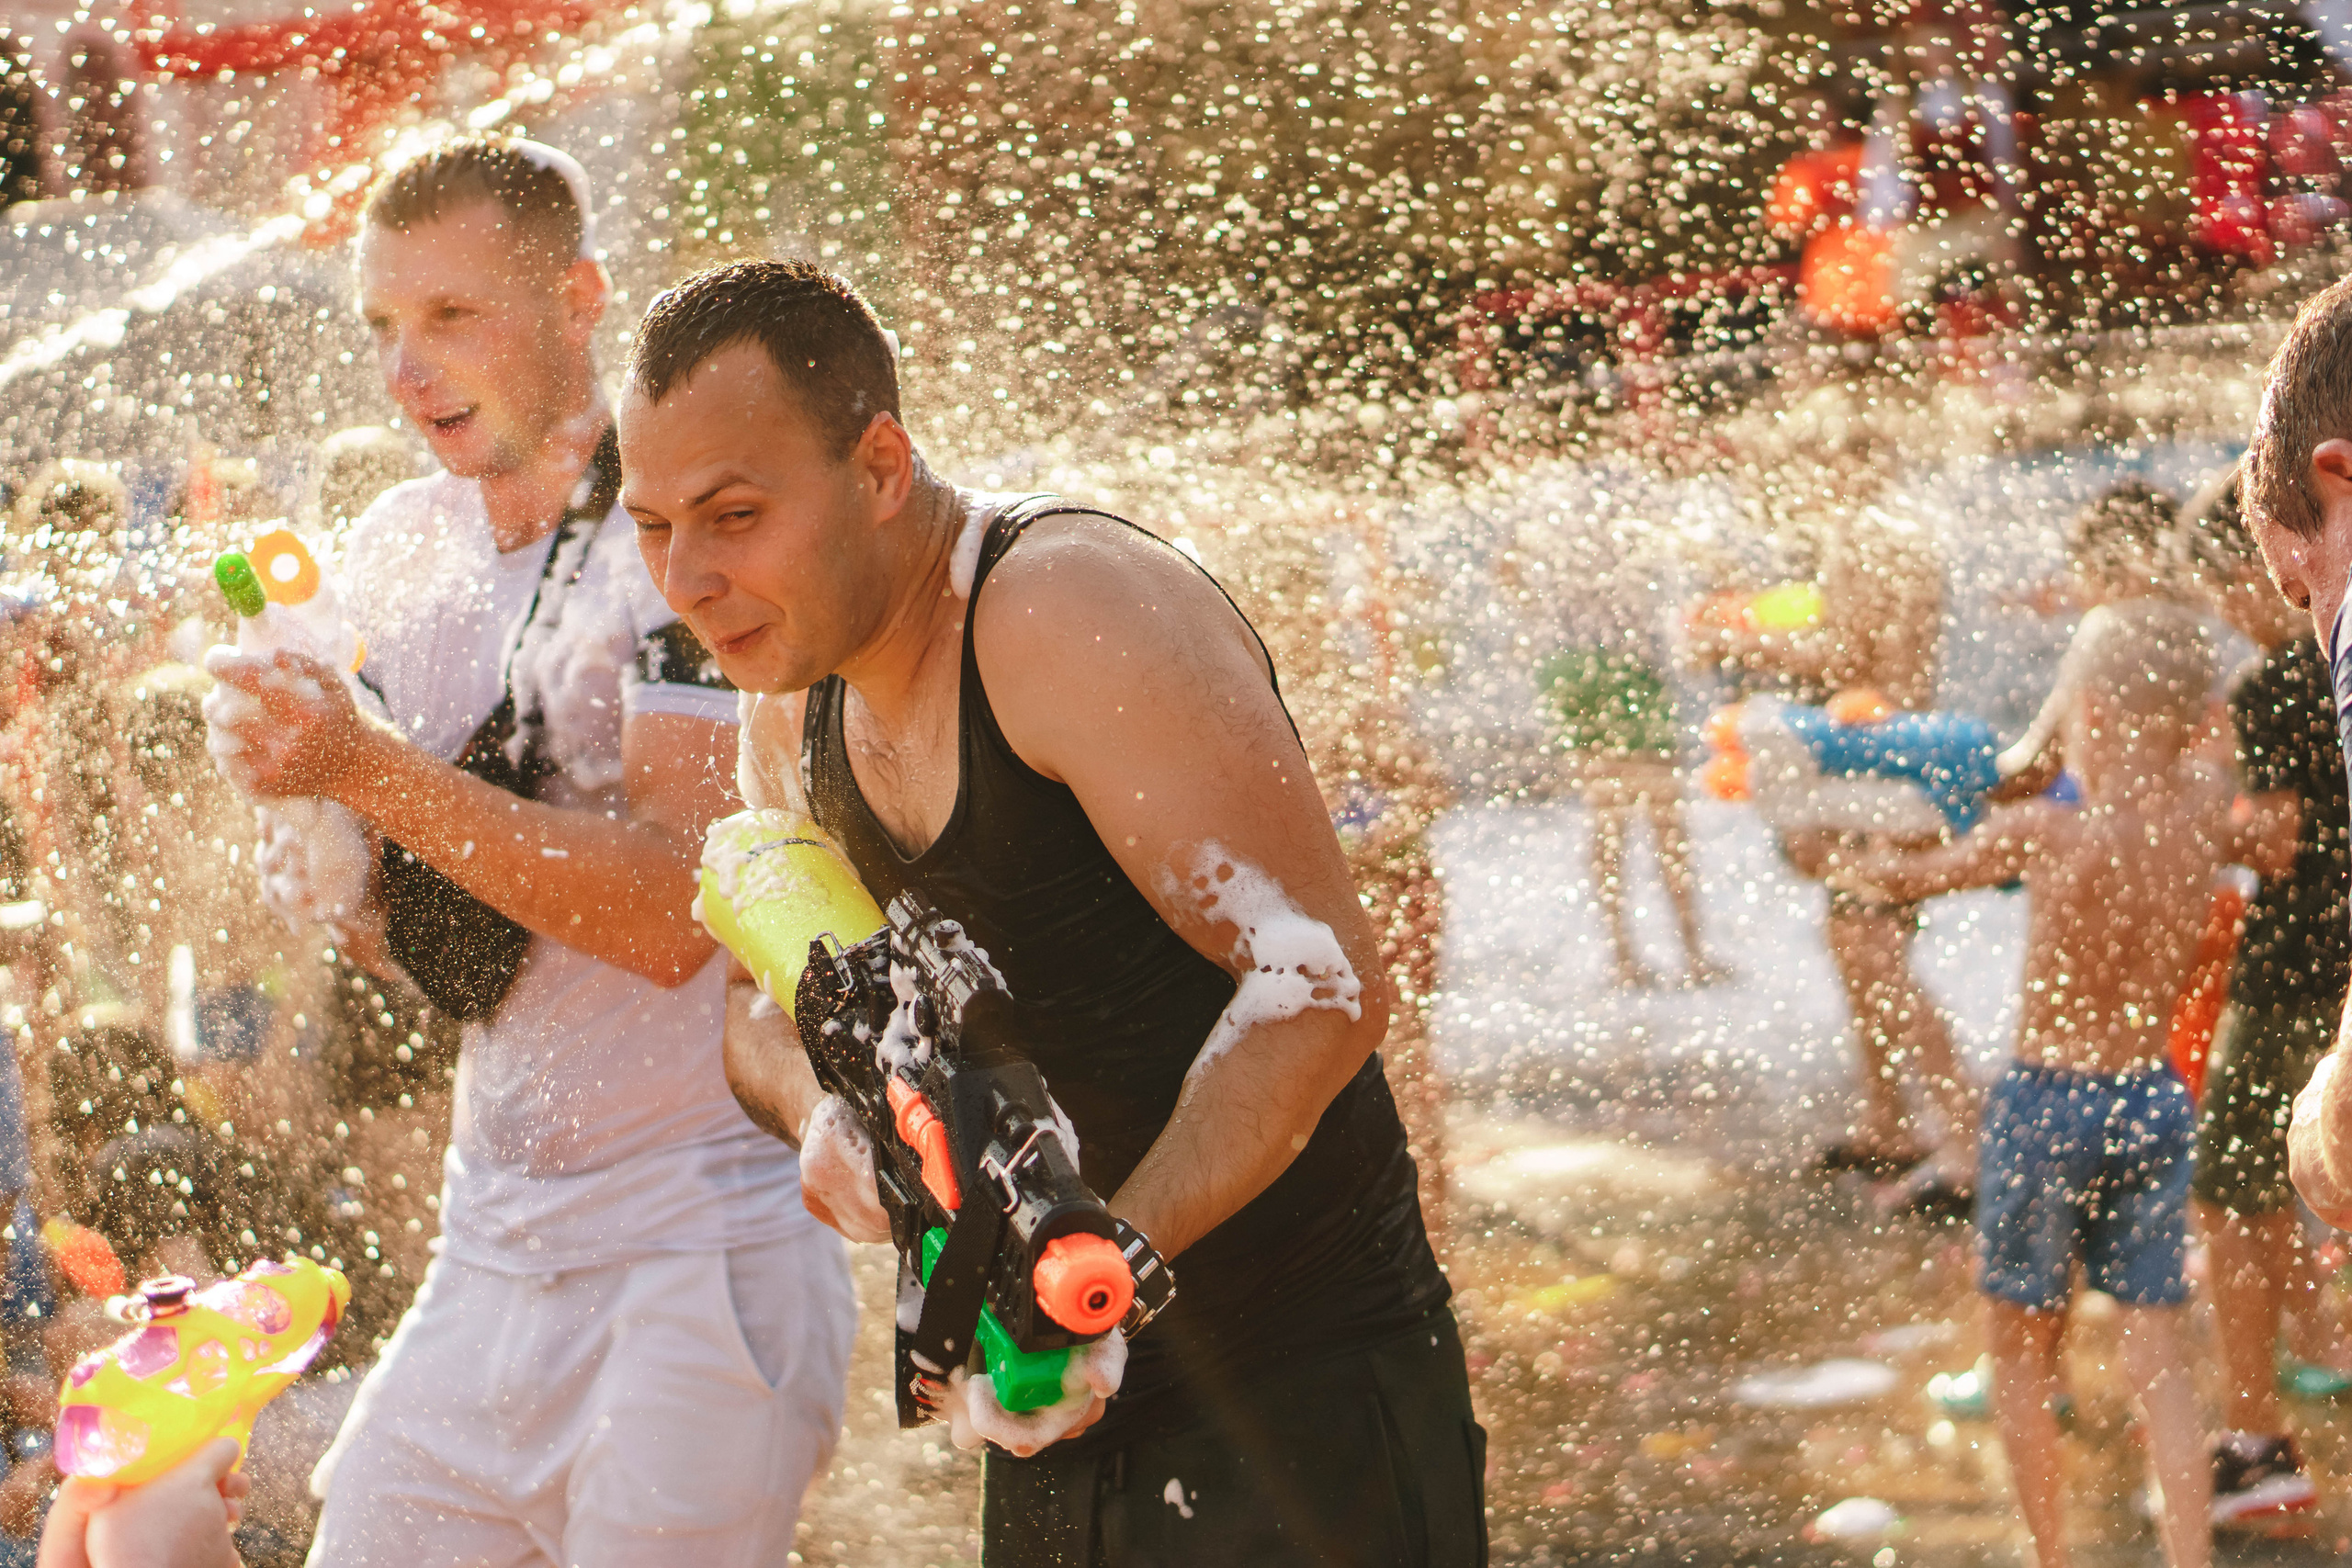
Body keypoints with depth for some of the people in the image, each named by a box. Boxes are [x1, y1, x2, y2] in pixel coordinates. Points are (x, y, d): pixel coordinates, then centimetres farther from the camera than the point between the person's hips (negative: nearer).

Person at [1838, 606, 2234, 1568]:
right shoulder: (2208, 813, -7)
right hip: (2156, 1104, 4)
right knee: (2160, 1364, 6)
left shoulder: (2043, 833, -18)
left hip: (2048, 1103, -4)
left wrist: (1860, 869, 19)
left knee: (2022, 1352, 13)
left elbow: (1915, 875, 1)